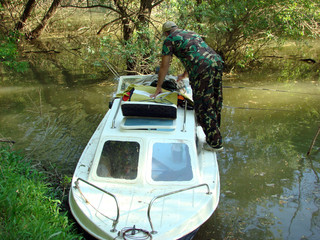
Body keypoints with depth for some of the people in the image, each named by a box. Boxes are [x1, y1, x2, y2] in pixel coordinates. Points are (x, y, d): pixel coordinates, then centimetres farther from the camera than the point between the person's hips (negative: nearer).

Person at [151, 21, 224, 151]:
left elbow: (164, 67, 14)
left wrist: (158, 89, 24)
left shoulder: (169, 39, 12)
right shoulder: (192, 33, 33)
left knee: (204, 106, -1)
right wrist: (184, 75, 62)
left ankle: (215, 143, 4)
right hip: (217, 62, 8)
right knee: (215, 103, 15)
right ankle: (214, 135, 28)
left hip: (202, 69, -8)